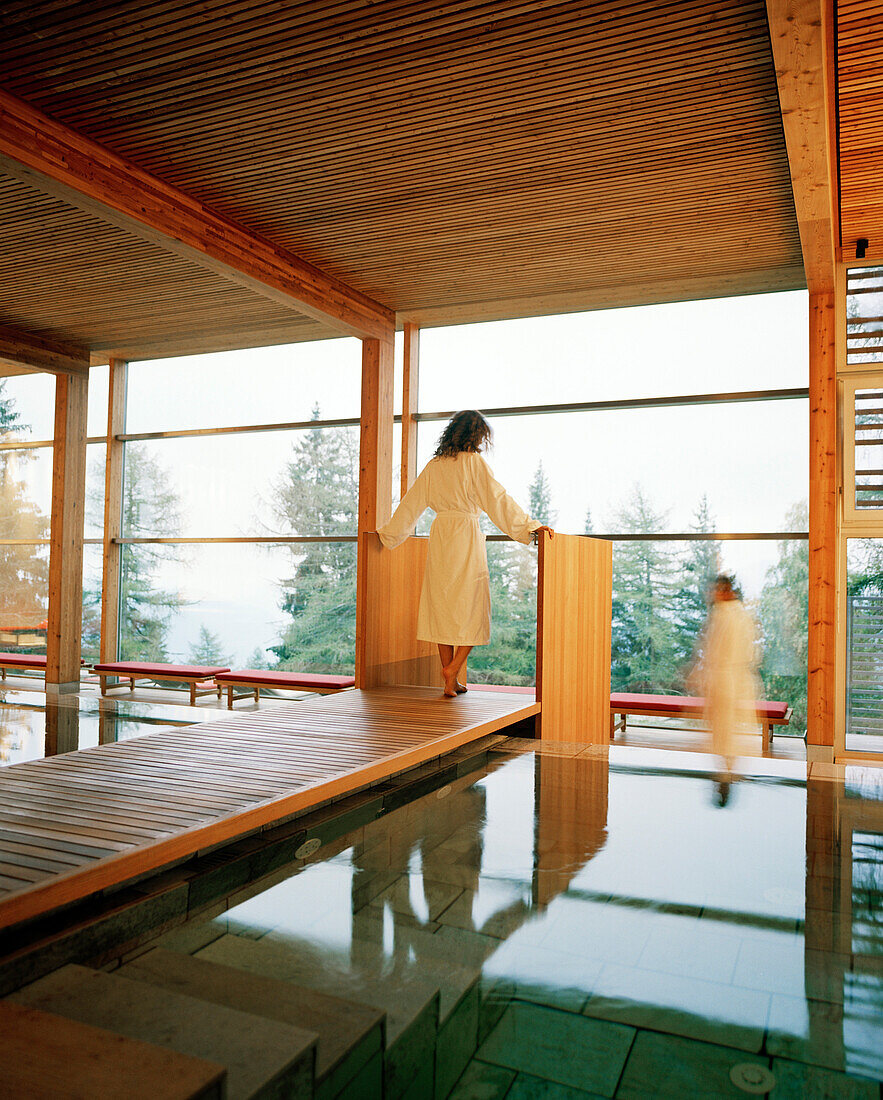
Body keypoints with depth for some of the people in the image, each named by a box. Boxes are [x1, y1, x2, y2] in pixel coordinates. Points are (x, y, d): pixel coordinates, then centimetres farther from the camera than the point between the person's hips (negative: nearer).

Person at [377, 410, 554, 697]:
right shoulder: (474, 462, -3)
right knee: (472, 608, 5)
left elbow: (411, 503, 17)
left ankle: (451, 682, 11)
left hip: (439, 537, 5)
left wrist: (388, 533, 28)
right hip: (466, 536, -5)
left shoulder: (434, 466, 12)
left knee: (443, 608, 8)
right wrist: (530, 526, -9)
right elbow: (497, 499, -9)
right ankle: (452, 669, -9)